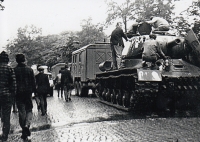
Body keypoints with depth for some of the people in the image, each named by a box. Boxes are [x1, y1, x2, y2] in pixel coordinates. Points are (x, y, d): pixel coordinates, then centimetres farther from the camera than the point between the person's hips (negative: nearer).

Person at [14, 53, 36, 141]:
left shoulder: (14, 70, -3)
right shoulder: (29, 69, 0)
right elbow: (33, 82, 1)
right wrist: (34, 91, 10)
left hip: (18, 94, 0)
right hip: (28, 92, 0)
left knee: (21, 112, 5)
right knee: (29, 110, 11)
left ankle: (24, 132, 7)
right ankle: (27, 125, -16)